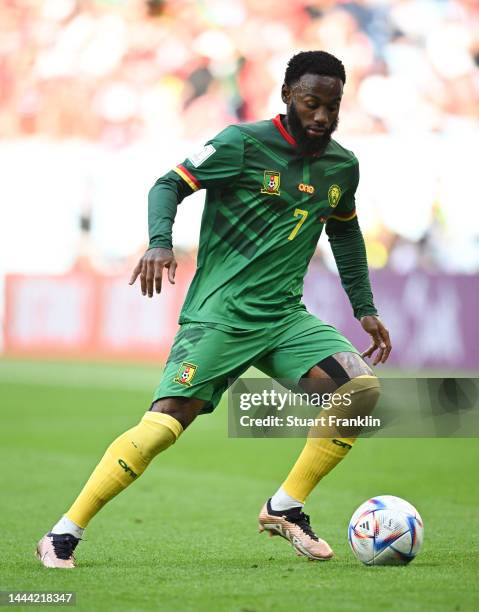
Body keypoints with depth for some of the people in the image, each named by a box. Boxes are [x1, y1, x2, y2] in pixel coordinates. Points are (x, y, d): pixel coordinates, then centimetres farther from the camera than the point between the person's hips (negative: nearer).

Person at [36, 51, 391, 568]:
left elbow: (345, 232, 28)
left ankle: (284, 509, 0)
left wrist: (365, 308, 25)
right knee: (164, 424, -18)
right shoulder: (244, 143, -7)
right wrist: (160, 243, -22)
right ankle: (63, 535, -7)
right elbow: (169, 185, -4)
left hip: (284, 317, 6)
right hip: (219, 314, -6)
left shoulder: (342, 166, 11)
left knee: (363, 391, -15)